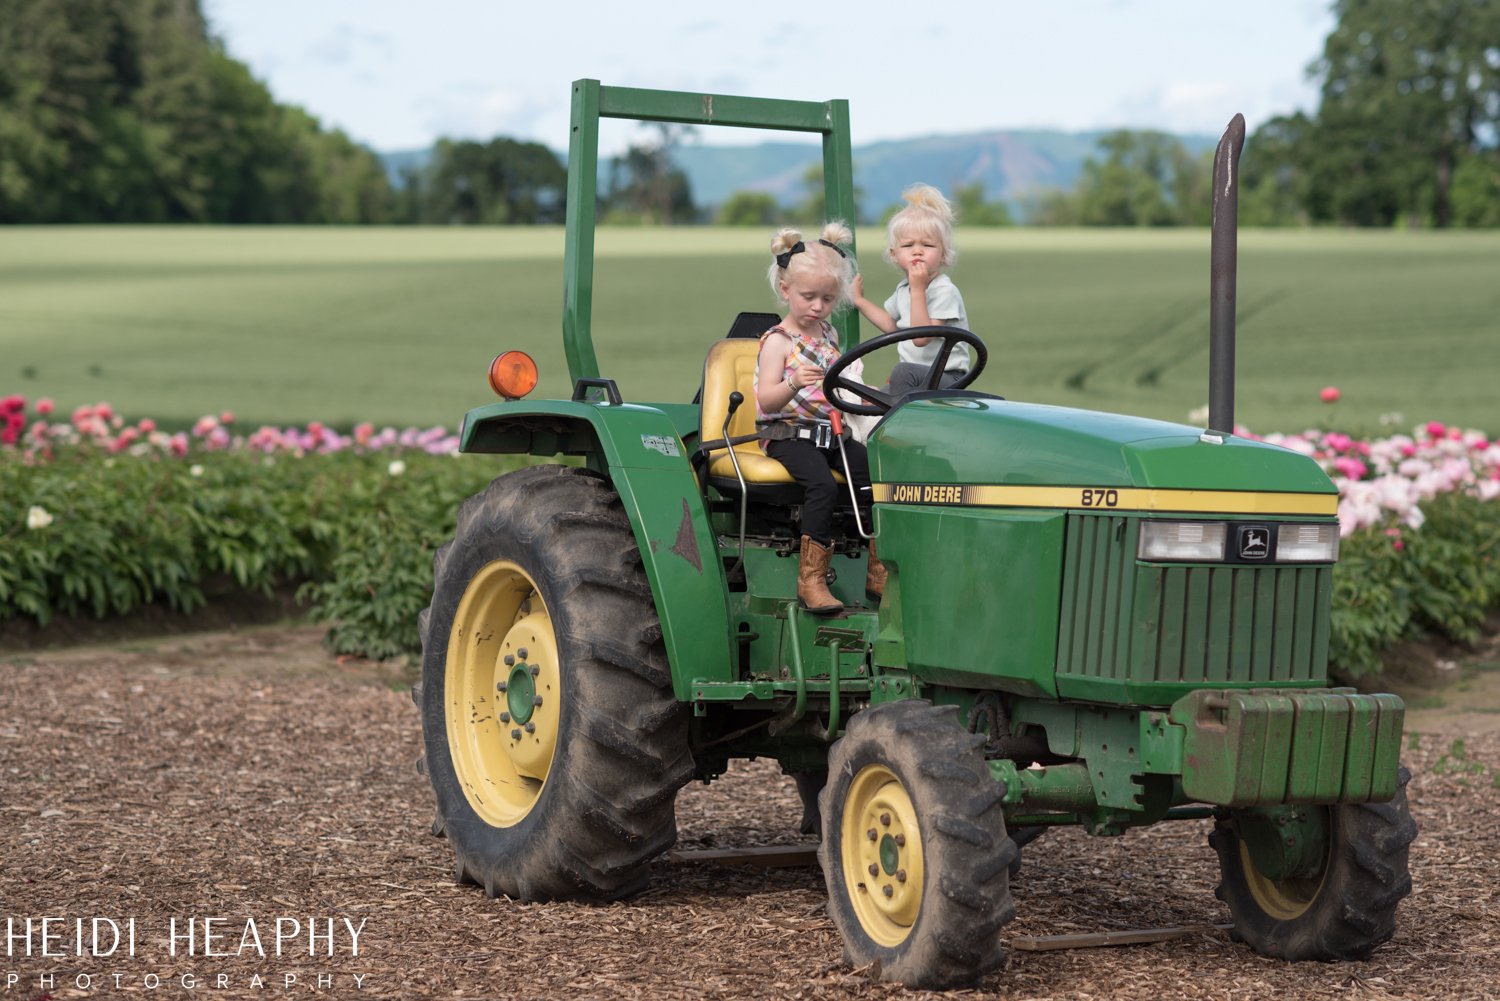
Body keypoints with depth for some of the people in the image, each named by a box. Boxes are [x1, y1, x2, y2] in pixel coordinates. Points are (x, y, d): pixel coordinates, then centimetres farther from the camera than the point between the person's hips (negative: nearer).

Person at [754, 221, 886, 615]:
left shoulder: (828, 334, 15)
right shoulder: (778, 341, -6)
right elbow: (766, 401, -16)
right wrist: (794, 383, -34)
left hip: (829, 431, 7)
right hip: (789, 433, -6)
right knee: (822, 483, -32)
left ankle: (877, 572, -7)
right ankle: (811, 579, -25)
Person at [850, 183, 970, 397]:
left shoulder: (944, 291, -16)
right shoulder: (904, 289, 11)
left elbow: (921, 337, -26)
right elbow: (891, 325, 31)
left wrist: (918, 290, -27)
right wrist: (859, 301, 28)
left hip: (947, 380, -9)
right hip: (916, 376, 9)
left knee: (904, 371, -36)